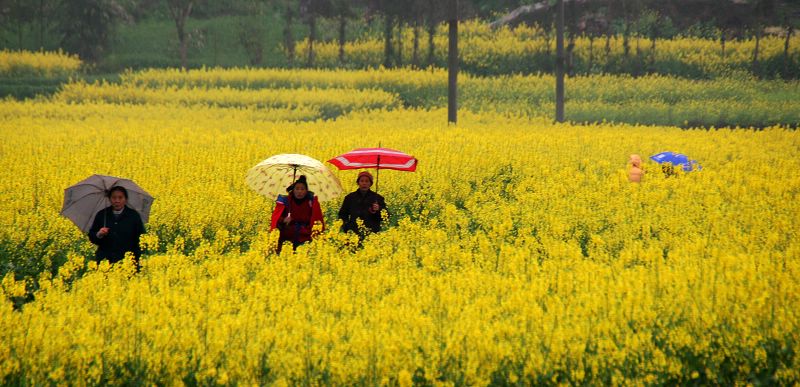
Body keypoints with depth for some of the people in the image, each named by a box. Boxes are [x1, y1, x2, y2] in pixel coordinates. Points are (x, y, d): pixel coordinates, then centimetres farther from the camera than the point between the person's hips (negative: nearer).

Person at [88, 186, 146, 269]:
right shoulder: (101, 215, 7)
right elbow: (92, 237, 9)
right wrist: (99, 235, -13)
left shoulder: (134, 216, 2)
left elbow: (140, 239, 3)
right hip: (105, 261, 1)